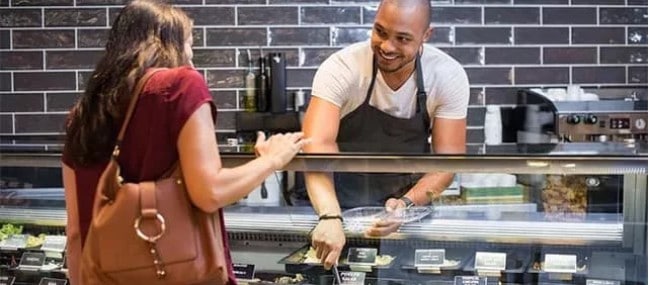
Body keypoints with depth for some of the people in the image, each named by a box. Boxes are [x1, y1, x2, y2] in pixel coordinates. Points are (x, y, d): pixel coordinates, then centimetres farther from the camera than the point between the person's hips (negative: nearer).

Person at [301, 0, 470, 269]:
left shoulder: (449, 76, -15)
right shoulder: (341, 68, -23)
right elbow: (317, 144, -35)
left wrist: (407, 203, -32)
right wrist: (331, 217, -51)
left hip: (409, 196, 2)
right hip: (343, 198, -1)